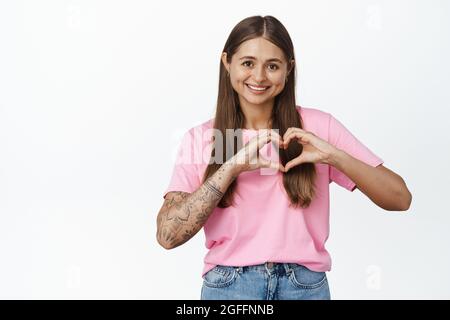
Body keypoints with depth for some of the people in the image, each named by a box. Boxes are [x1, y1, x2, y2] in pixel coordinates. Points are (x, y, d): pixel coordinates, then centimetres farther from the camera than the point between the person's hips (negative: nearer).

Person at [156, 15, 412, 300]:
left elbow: (400, 199, -6)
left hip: (305, 286, 1)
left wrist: (333, 156, -21)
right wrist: (231, 168, -20)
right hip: (228, 287, -1)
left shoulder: (318, 126, -3)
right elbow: (168, 235, -13)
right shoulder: (200, 138, -3)